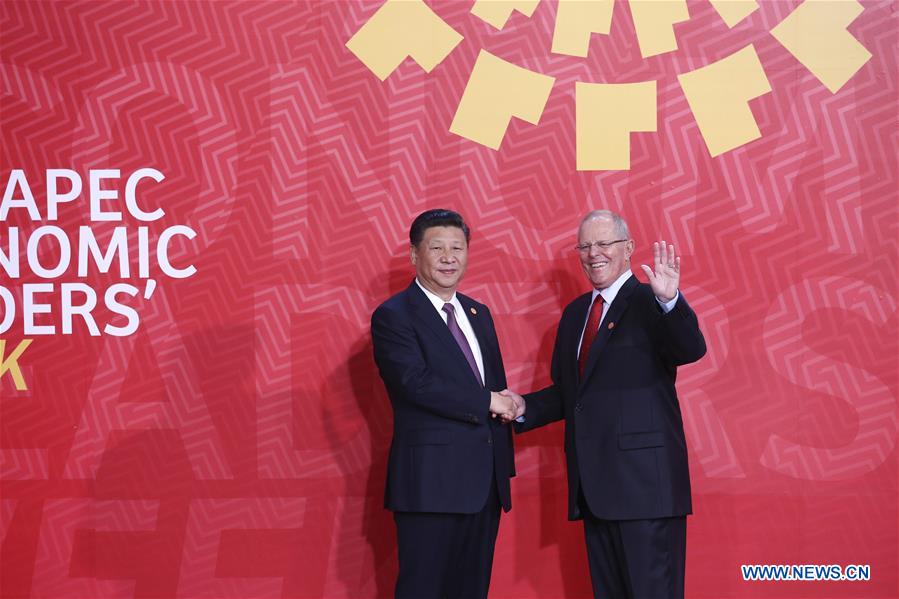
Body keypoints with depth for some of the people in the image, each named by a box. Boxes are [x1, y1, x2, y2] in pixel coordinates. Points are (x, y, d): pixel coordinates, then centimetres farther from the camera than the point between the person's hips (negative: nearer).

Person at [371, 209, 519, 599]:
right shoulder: (393, 316, -6)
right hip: (431, 480, -7)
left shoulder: (478, 314, 16)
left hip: (486, 480, 7)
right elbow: (416, 382, -20)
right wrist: (487, 402, -13)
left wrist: (504, 466, 11)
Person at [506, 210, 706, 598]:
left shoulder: (649, 304, -6)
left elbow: (692, 350, -23)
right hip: (594, 485, 8)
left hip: (643, 481, -7)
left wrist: (671, 301, -40)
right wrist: (523, 408, 5)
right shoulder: (575, 312, 16)